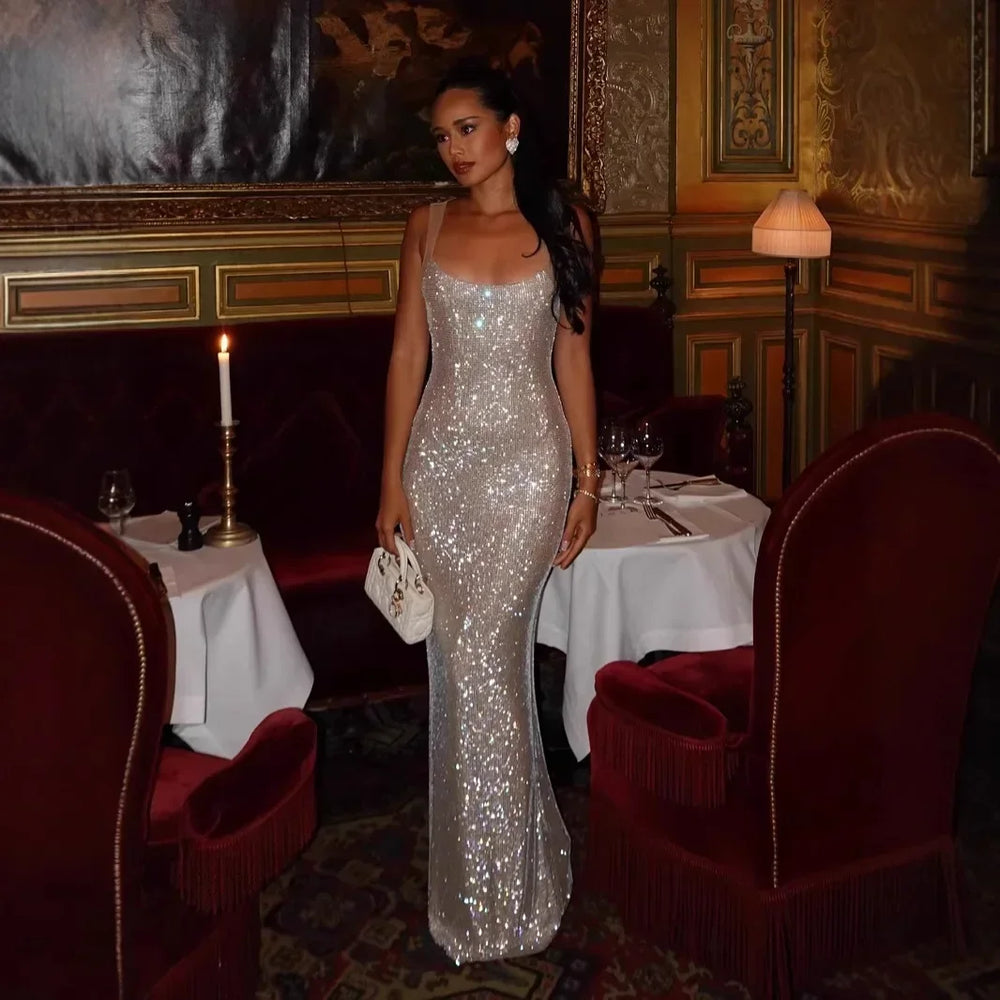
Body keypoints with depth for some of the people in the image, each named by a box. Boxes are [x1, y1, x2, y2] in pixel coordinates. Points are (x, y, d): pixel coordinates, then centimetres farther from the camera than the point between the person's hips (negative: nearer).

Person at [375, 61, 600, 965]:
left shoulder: (562, 226, 2)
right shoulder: (427, 228, 7)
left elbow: (573, 357, 4)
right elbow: (407, 355, 6)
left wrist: (587, 480, 1)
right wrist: (392, 480, 1)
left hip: (529, 458, -3)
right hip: (441, 457, 3)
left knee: (481, 659, -8)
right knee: (467, 660, 6)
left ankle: (492, 894, 7)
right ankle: (509, 859, 24)